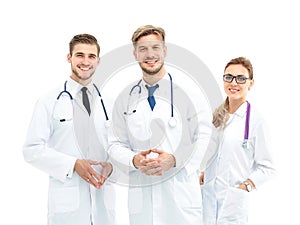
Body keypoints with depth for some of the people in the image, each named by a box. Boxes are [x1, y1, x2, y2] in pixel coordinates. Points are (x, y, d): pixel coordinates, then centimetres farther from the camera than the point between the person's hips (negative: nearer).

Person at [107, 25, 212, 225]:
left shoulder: (189, 91, 2)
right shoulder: (125, 98, 9)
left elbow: (204, 139, -3)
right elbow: (116, 145, 9)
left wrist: (174, 159, -17)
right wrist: (134, 160, -11)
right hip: (141, 196, 2)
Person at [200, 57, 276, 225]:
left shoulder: (256, 120, -11)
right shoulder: (217, 115, 6)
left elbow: (267, 168, -6)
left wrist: (244, 187, -14)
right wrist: (202, 173, 4)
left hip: (233, 201, -5)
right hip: (207, 195, 5)